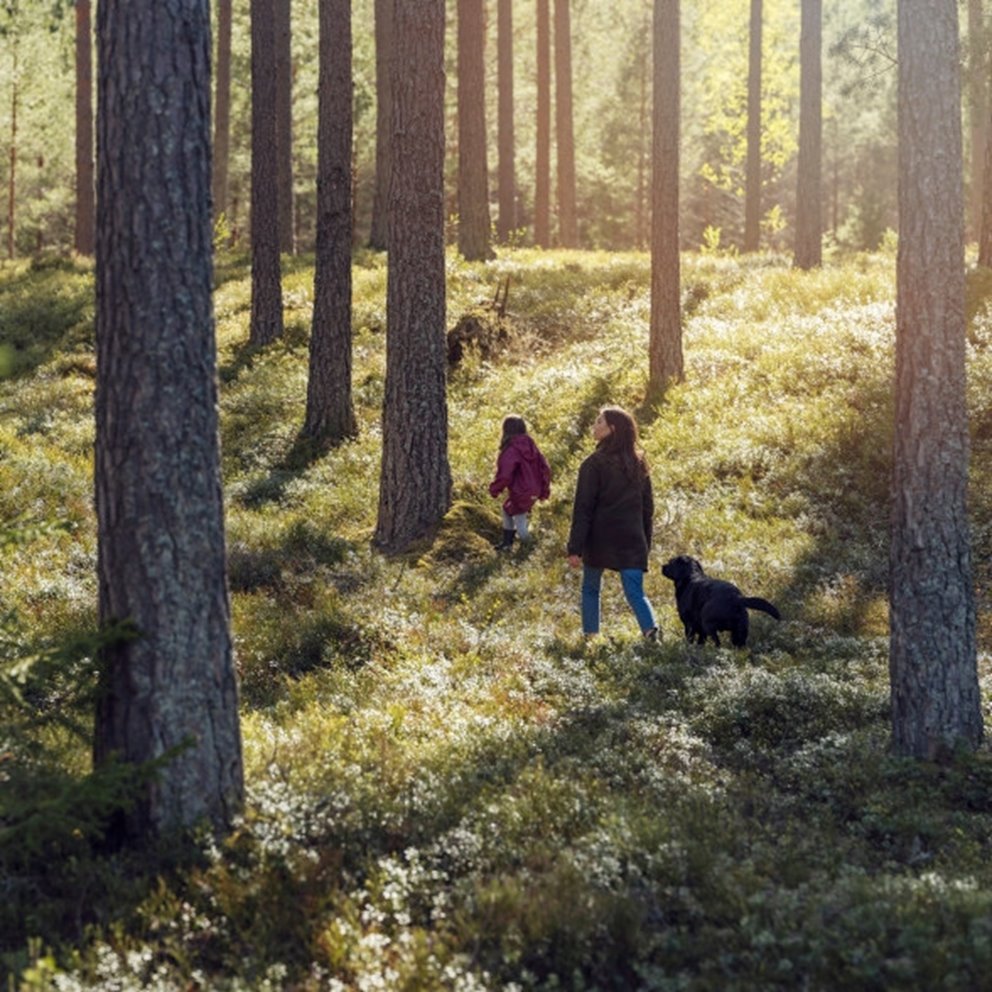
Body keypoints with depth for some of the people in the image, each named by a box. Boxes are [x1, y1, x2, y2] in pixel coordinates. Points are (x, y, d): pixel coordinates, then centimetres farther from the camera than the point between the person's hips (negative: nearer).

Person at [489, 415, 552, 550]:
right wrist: (544, 489, 14)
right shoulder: (531, 446, 1)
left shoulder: (510, 450, -21)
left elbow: (504, 475, -26)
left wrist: (494, 489, -8)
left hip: (520, 494, -8)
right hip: (533, 492, 8)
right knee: (507, 509, 26)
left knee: (520, 522, 11)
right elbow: (544, 468, 3)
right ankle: (507, 543, 35)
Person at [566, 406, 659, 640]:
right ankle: (650, 629, -24)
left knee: (590, 589, 16)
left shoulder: (595, 464, -11)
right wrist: (646, 542, 19)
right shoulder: (638, 463, 9)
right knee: (635, 592, 0)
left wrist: (575, 548, -12)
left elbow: (583, 509, -12)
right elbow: (647, 506, 13)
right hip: (632, 541, 4)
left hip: (600, 539, -4)